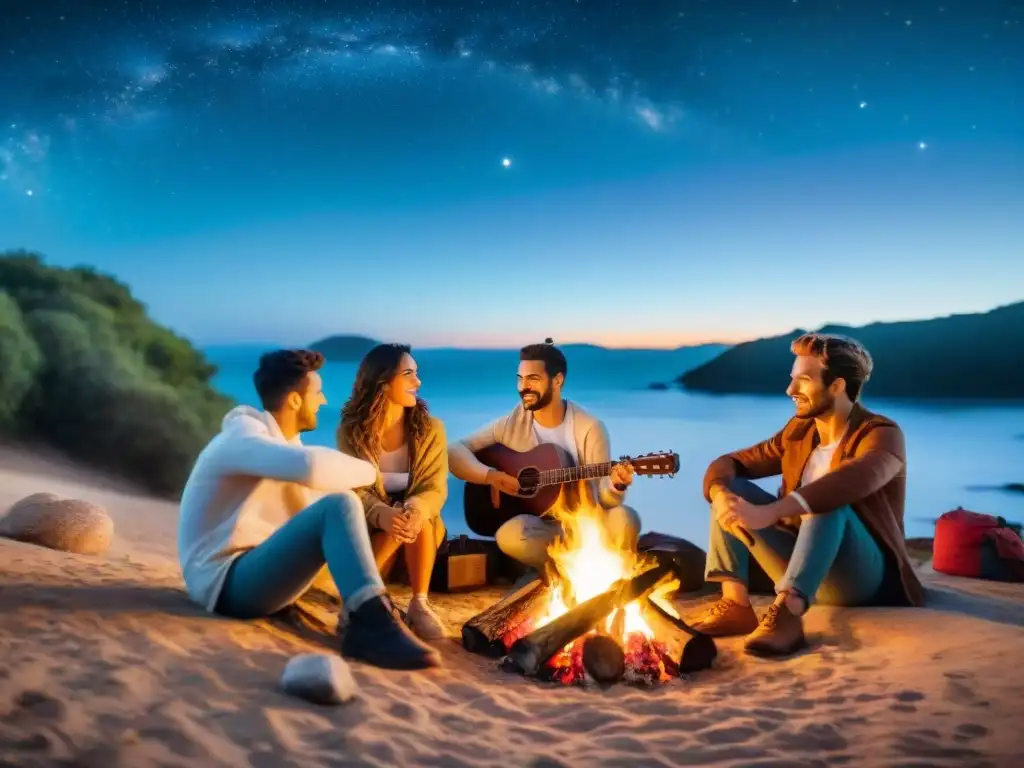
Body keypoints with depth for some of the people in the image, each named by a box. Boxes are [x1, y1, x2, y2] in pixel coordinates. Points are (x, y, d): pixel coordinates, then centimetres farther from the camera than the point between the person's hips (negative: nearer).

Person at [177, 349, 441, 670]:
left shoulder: (285, 440, 13)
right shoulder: (241, 437, -16)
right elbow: (311, 466, -36)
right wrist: (368, 471, -18)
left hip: (254, 571, 10)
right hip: (226, 582, -10)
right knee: (339, 506, -25)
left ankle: (364, 615, -4)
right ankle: (374, 626, -39)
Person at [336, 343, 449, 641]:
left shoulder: (430, 428, -7)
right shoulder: (351, 430, -10)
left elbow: (435, 488, -15)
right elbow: (353, 491, -18)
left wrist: (416, 510, -40)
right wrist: (383, 514, -41)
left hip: (423, 526, 1)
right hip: (371, 525, -1)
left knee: (415, 518, -33)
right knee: (395, 526, -34)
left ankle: (419, 605, -28)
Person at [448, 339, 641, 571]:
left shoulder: (589, 428, -5)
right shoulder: (510, 424, 0)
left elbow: (604, 497, -8)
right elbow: (454, 452, -1)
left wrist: (616, 485, -32)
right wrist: (491, 476, -17)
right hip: (537, 524, 1)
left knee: (625, 519, -33)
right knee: (509, 535, -34)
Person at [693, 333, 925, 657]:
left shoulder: (882, 434, -12)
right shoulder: (798, 431, 8)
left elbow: (854, 480, -35)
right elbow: (728, 463, 5)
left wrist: (769, 513, -47)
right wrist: (720, 495, -21)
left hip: (863, 574, -6)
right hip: (802, 569, 6)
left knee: (828, 502, -34)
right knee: (732, 489, -8)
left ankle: (788, 612, -48)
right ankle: (735, 603, -23)